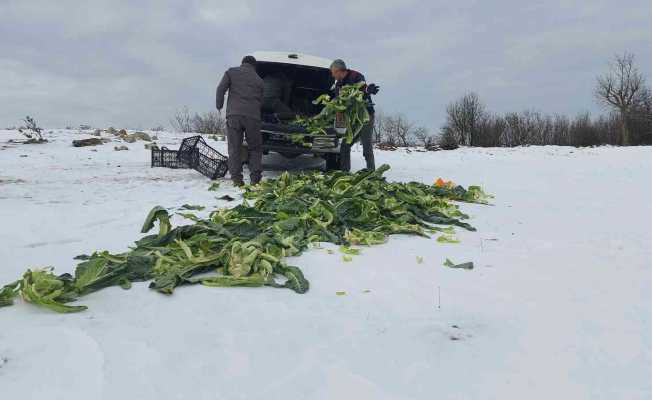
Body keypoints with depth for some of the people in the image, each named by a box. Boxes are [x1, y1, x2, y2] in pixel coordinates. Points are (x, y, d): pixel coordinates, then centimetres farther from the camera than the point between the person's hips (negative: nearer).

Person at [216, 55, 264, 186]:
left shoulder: (231, 72, 12)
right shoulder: (258, 79, 18)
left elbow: (221, 89, 1)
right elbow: (260, 101, 16)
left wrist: (219, 105, 13)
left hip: (234, 115, -1)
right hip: (253, 117, 1)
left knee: (234, 148, 4)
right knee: (255, 148, 11)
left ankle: (236, 178, 0)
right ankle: (255, 178, 3)